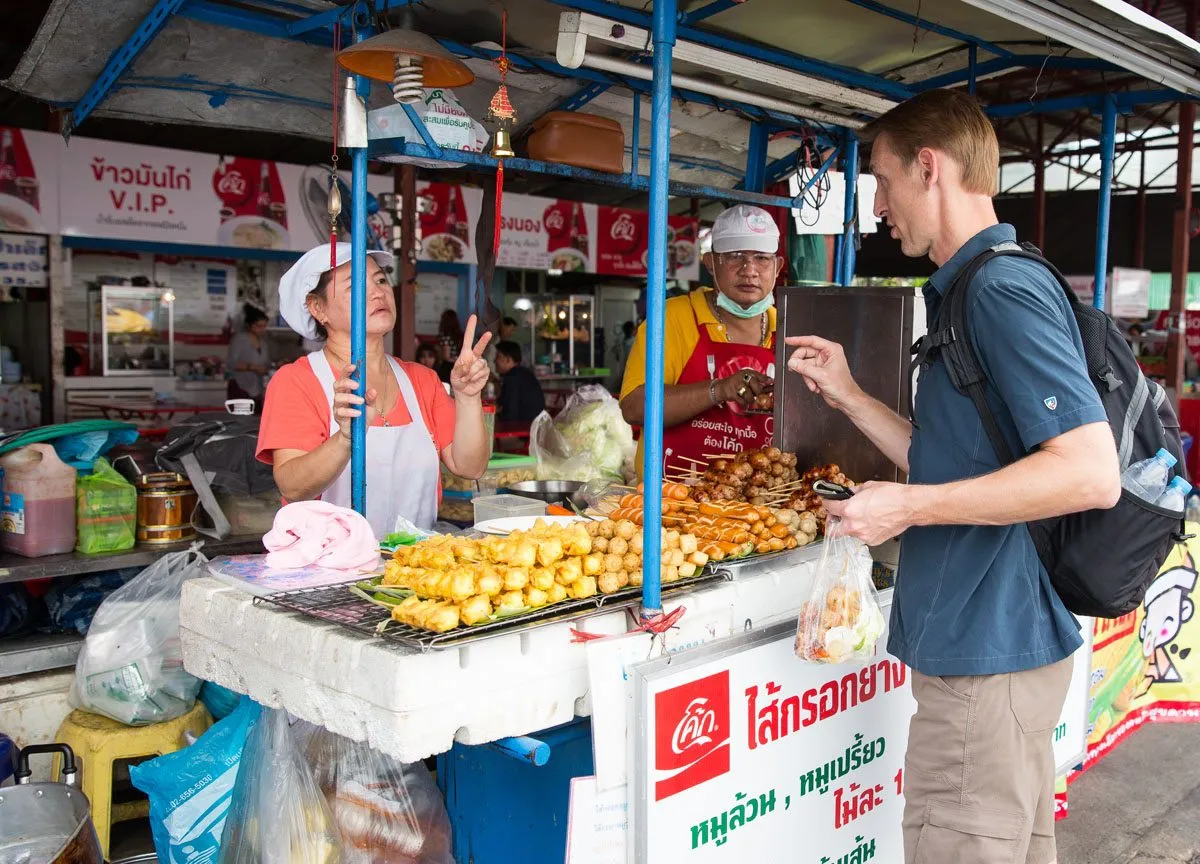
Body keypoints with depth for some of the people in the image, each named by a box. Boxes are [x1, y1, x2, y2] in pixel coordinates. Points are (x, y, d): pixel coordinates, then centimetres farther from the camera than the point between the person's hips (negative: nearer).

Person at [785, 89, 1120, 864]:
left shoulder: (1005, 289, -17)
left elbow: (1091, 473, -25)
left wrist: (910, 507, -21)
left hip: (986, 651, -10)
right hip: (1003, 641, 10)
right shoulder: (975, 289, 15)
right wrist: (848, 396, 13)